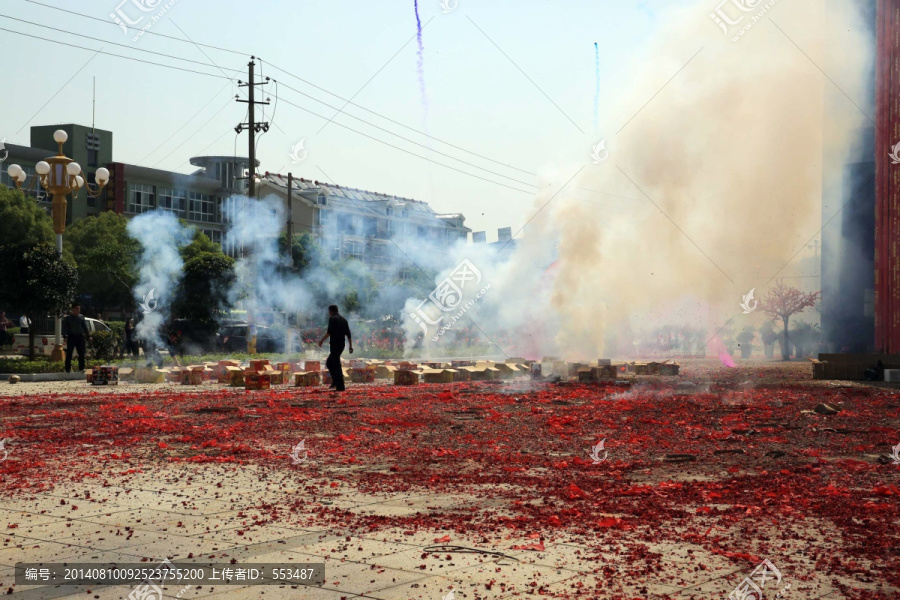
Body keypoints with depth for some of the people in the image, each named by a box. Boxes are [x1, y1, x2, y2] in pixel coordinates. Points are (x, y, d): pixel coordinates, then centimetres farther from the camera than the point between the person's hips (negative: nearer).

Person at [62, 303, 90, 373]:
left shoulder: (81, 317, 11)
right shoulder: (68, 317, 0)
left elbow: (85, 327, 17)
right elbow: (64, 327, -5)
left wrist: (88, 336, 13)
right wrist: (65, 336, -17)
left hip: (80, 337, 4)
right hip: (71, 337, -4)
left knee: (81, 354, 6)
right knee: (69, 354, -4)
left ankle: (81, 368, 15)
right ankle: (68, 369, -1)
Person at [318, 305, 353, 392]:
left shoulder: (332, 319, -6)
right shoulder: (344, 320, 16)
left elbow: (329, 332, -19)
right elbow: (348, 334, 10)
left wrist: (322, 340, -14)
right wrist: (351, 346, 9)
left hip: (335, 344, -8)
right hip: (341, 345, 8)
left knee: (336, 365, -6)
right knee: (329, 363, 19)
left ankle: (340, 386, -9)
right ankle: (335, 381, 12)